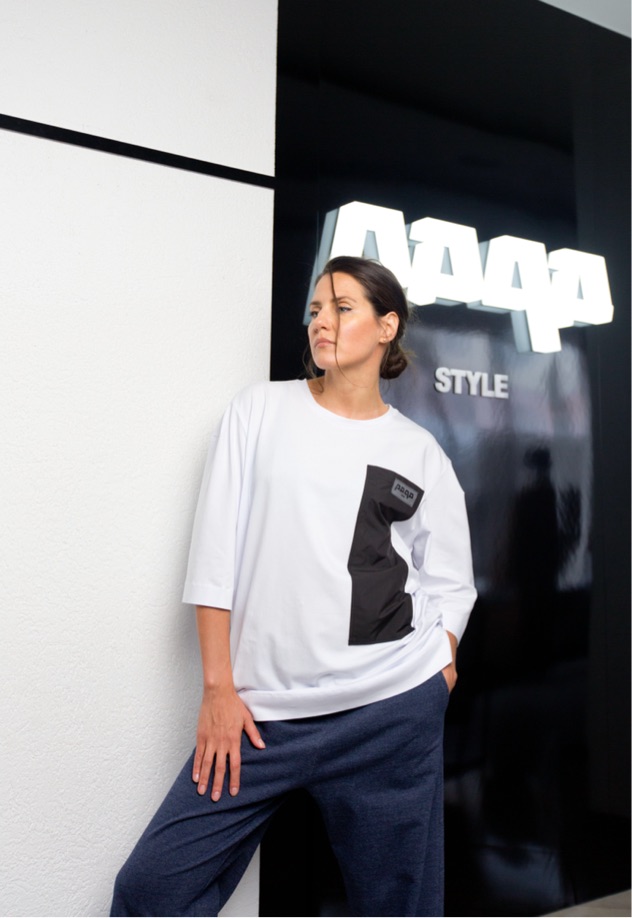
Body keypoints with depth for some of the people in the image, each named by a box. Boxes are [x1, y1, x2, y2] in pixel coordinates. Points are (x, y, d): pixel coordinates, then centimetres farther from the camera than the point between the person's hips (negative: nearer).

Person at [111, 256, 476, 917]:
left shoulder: (420, 452, 8)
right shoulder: (261, 410, 5)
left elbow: (450, 583, 11)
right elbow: (216, 552, 0)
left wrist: (440, 675, -1)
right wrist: (218, 687, -4)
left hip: (395, 706, 1)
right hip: (265, 709, 0)